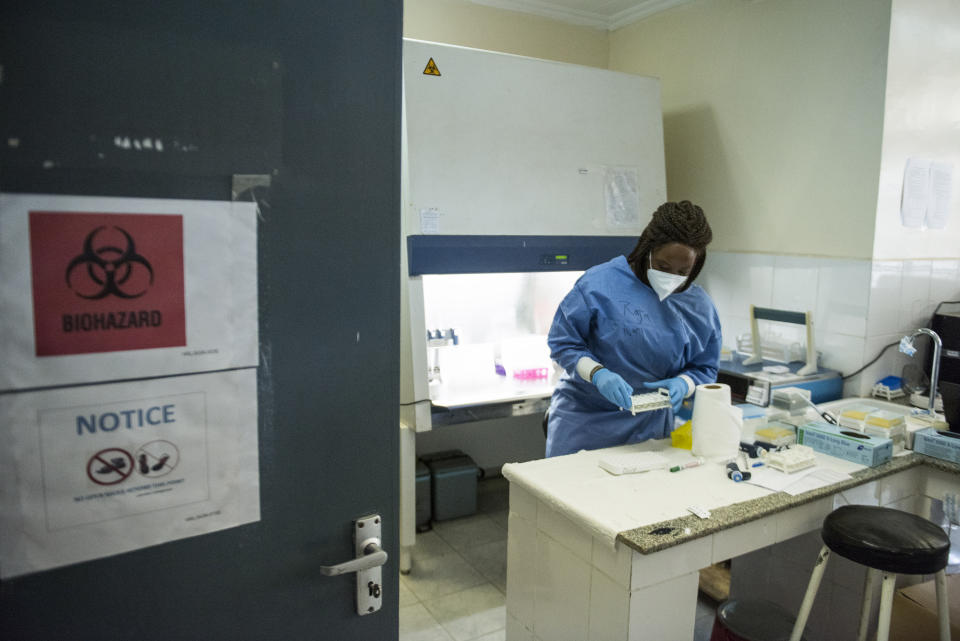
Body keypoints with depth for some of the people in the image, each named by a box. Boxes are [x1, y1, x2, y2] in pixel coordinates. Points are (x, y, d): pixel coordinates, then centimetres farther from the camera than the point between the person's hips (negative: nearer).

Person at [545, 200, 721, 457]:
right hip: (584, 419, -2)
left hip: (650, 427, 3)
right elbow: (562, 343, -9)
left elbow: (703, 368, 8)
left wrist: (682, 384, -15)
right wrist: (598, 374, -26)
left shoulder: (700, 306, 0)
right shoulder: (600, 282, -13)